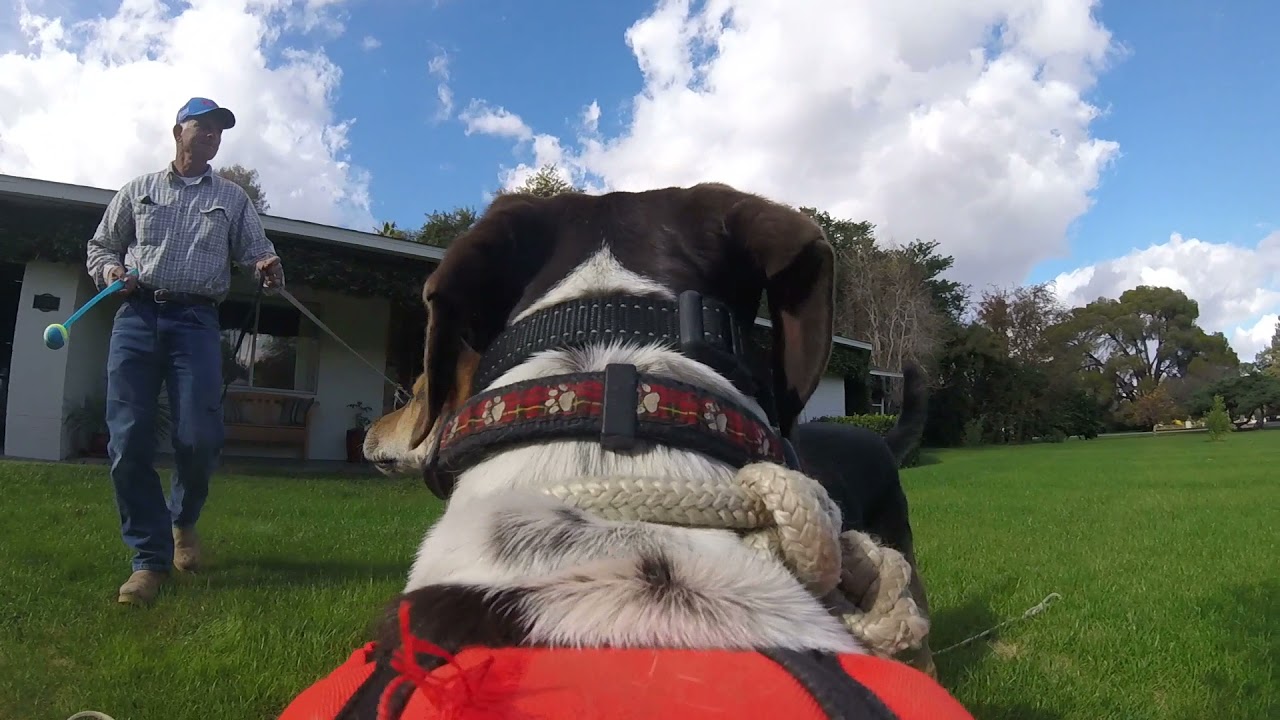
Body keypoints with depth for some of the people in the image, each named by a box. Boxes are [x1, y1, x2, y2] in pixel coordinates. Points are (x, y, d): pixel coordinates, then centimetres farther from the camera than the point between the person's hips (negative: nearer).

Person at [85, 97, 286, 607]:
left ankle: (183, 519, 21)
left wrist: (266, 266, -15)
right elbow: (101, 245, 21)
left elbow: (256, 250, 9)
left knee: (200, 439, -10)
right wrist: (110, 270, -2)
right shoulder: (138, 190, 18)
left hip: (196, 322, -1)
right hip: (136, 318, 1)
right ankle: (150, 557, 1)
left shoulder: (232, 198, 17)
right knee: (128, 442, -8)